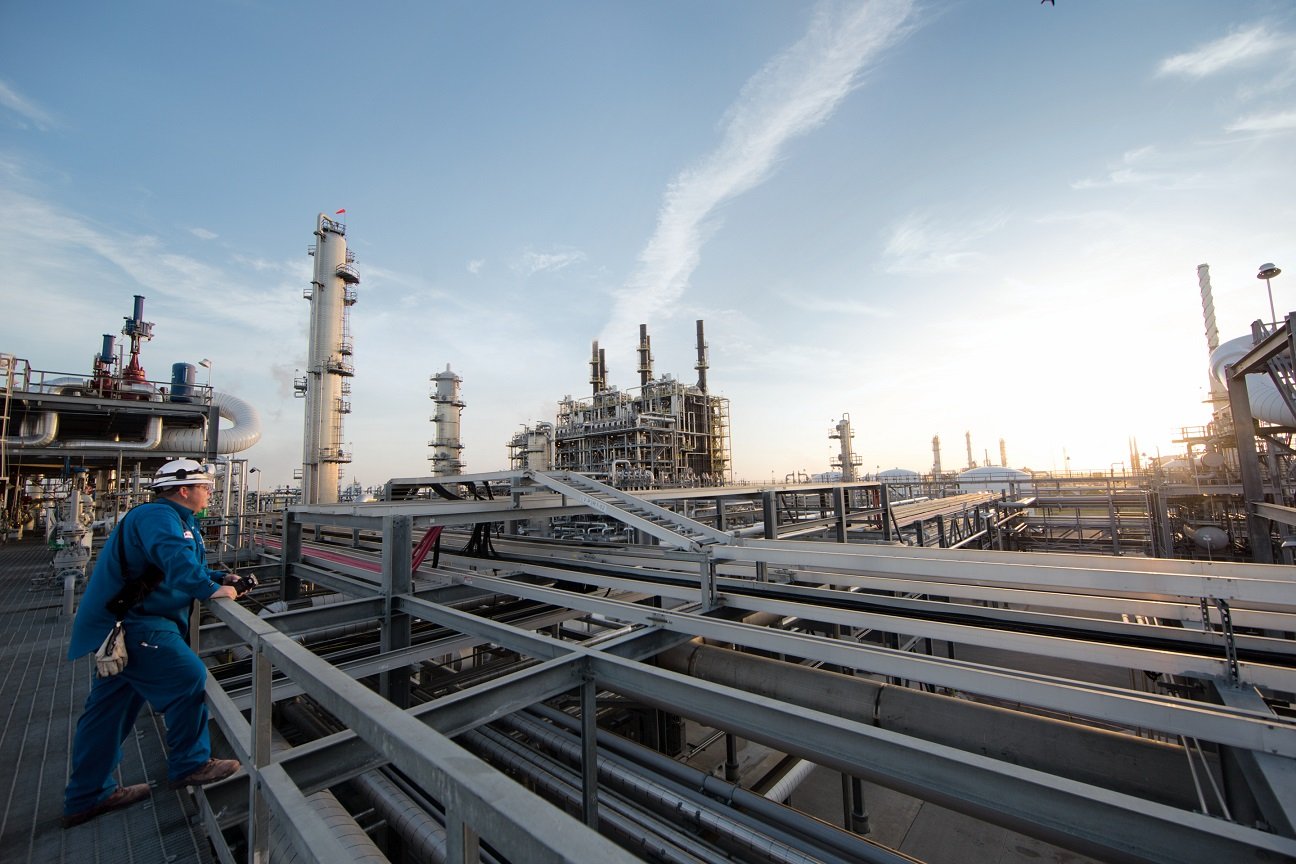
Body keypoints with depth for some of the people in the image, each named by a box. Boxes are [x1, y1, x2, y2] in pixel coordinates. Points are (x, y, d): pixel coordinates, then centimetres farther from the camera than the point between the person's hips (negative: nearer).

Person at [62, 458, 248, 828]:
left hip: (118, 623, 12)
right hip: (132, 624, -12)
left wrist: (219, 578, 9)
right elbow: (176, 560, -37)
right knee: (188, 679, -11)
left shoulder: (174, 519, 17)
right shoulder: (159, 516, -18)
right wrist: (210, 589, -30)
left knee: (109, 707, 18)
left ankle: (87, 796, 32)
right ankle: (189, 765, 4)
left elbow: (189, 564, 24)